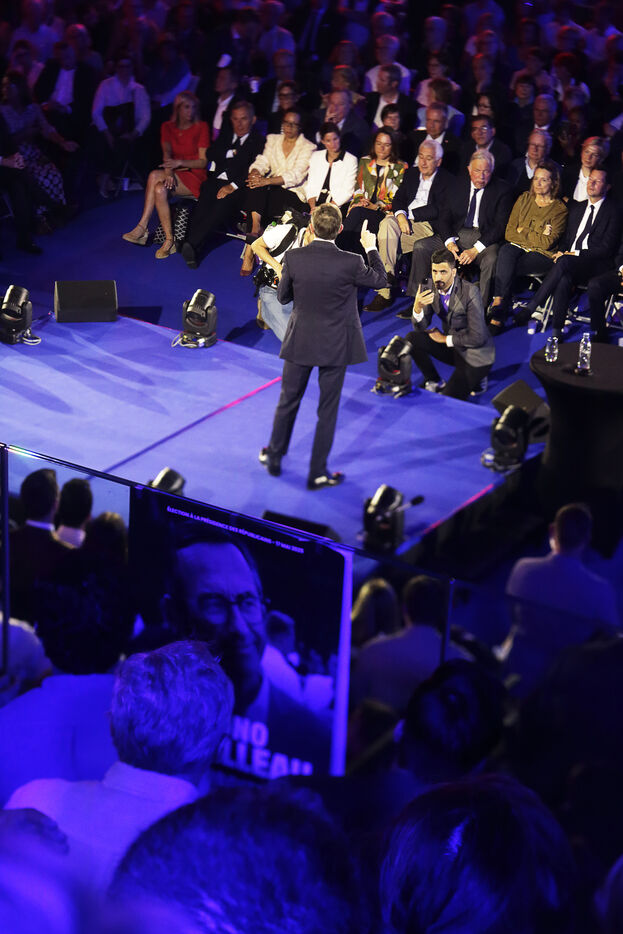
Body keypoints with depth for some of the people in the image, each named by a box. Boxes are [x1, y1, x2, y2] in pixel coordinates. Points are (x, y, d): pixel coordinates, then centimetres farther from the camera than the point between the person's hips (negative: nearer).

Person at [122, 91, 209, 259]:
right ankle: (169, 241, -33)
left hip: (195, 177, -4)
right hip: (176, 176, 4)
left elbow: (203, 162, -5)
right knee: (160, 190, -32)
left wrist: (179, 163, -21)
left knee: (155, 176, -29)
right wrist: (168, 172, -24)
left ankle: (142, 229, -24)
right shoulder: (168, 127, 12)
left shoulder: (201, 127, 0)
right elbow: (167, 153, -3)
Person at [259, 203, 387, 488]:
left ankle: (274, 457, 35)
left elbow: (283, 296, 0)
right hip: (335, 345, -2)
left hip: (300, 341, 2)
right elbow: (381, 280, 0)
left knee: (288, 400, 20)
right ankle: (317, 473, 16)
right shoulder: (350, 263, -19)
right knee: (327, 409, 10)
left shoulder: (294, 258, -14)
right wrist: (371, 248, 12)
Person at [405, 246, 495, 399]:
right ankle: (435, 383, 4)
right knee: (412, 339, -14)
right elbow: (421, 327, -3)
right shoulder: (428, 289, -5)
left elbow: (477, 338, -21)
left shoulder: (470, 291, -22)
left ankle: (476, 379, 12)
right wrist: (417, 307, -25)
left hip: (475, 354, -6)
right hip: (452, 347, 6)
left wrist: (445, 339, -11)